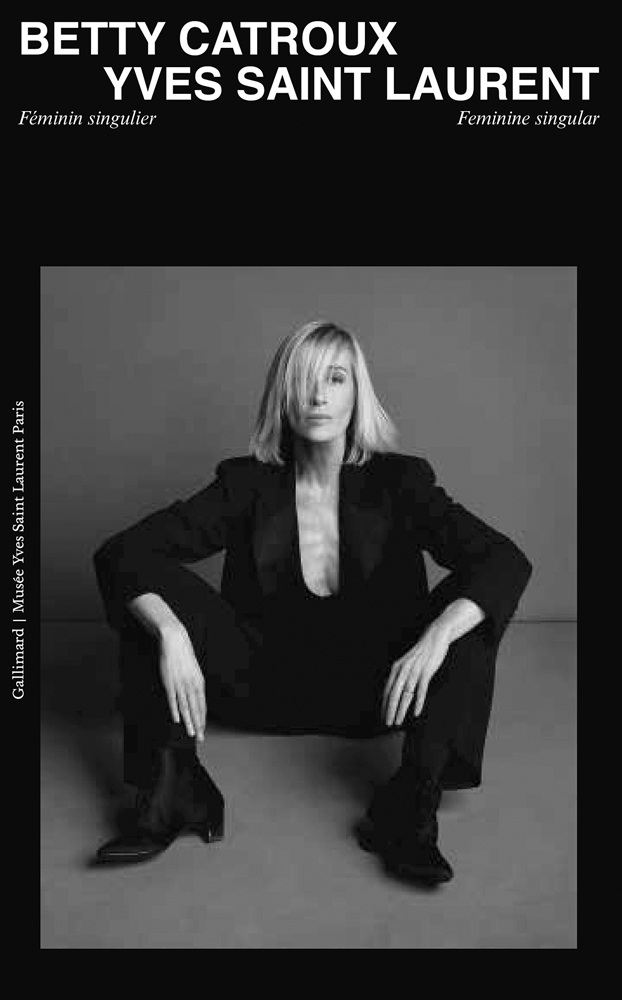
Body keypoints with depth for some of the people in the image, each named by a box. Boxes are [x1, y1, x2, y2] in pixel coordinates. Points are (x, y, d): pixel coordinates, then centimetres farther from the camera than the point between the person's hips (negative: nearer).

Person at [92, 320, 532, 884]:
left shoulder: (399, 481, -7)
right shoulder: (248, 483, -6)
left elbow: (506, 560, -18)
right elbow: (121, 553, -12)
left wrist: (436, 635, -36)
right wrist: (170, 632, -33)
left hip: (374, 693, 0)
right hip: (265, 685, 1)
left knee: (466, 607, -24)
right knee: (154, 587, -17)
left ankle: (410, 809, -29)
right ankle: (172, 791, -22)